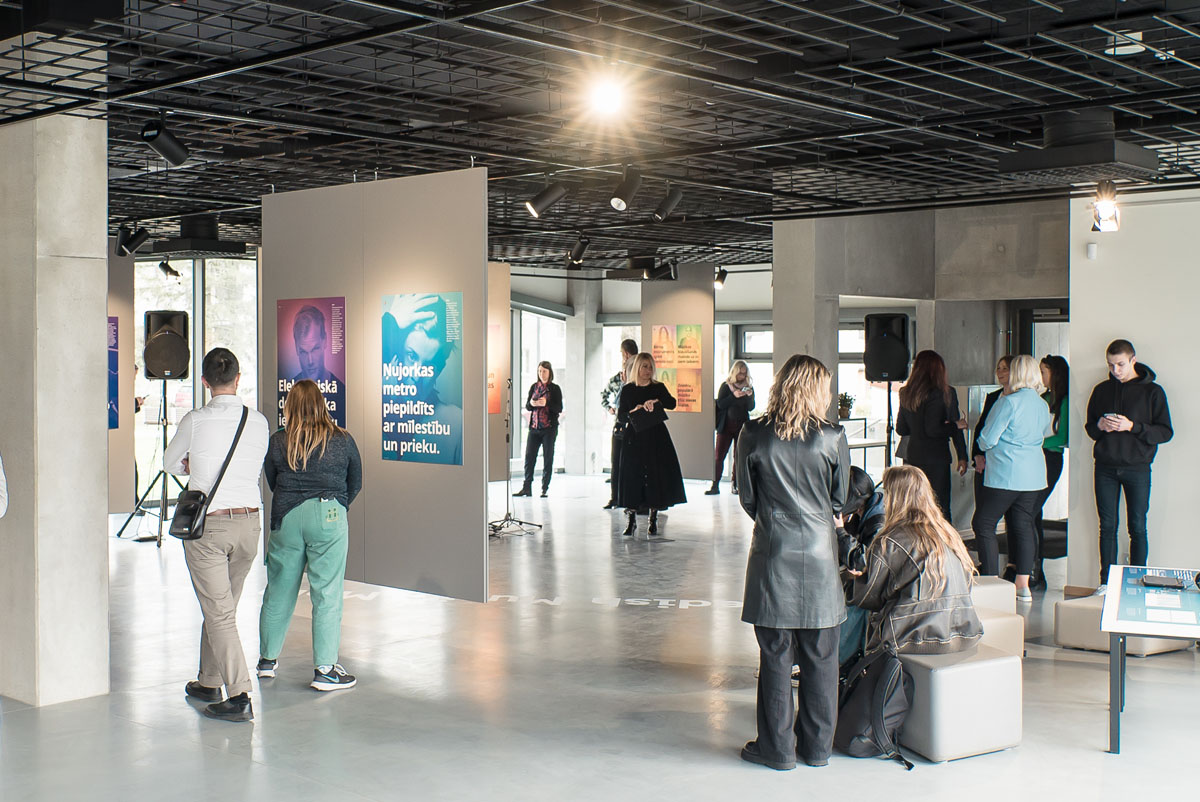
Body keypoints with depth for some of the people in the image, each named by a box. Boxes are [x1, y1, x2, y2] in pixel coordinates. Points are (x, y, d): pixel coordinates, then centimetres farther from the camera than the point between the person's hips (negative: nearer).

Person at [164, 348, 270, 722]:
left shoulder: (196, 421, -10)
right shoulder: (258, 422, 0)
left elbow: (170, 463, 8)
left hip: (208, 526, -4)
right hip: (249, 523, 4)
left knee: (219, 613, -3)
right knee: (222, 608, 19)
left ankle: (240, 696, -8)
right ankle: (209, 682, 31)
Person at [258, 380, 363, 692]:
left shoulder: (277, 441, 3)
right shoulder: (343, 440, 0)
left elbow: (271, 482, 12)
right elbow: (356, 484, 9)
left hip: (286, 518, 3)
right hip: (329, 517, -2)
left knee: (278, 590, 14)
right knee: (327, 594, 1)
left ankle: (268, 658, 27)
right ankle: (325, 669, 3)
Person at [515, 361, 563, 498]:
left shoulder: (555, 388, -1)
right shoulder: (534, 387, 10)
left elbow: (559, 409, -6)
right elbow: (527, 406, 11)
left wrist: (546, 403, -22)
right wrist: (531, 403, -12)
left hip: (549, 428, -3)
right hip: (534, 427, 3)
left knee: (548, 458, 0)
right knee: (529, 456, 0)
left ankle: (545, 489, 5)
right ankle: (527, 487, 4)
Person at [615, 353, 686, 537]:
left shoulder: (658, 388, 7)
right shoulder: (628, 390, 6)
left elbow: (672, 403, -12)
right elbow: (620, 417, 1)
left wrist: (655, 401, -29)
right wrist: (634, 412, -17)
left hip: (656, 439, 0)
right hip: (634, 439, 0)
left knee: (657, 477, -1)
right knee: (632, 477, -3)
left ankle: (653, 520, 9)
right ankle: (631, 521, 3)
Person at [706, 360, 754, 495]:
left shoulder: (749, 387, 8)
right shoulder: (726, 385, 0)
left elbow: (751, 407, 2)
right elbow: (720, 404, -9)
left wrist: (749, 396, -16)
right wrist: (734, 396, -21)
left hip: (742, 426, 2)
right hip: (726, 426, -2)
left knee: (739, 456, 3)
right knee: (719, 456, -4)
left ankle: (736, 484, 8)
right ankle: (715, 485, -2)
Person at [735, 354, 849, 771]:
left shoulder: (753, 435, -5)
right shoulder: (833, 438, -5)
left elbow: (747, 498, 3)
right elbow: (840, 501, 6)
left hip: (773, 553, 0)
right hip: (820, 553, 1)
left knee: (775, 655, 7)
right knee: (820, 655, 11)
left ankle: (778, 747, 14)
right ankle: (817, 746, 21)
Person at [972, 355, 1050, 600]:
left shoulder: (1008, 402, -14)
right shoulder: (1043, 405, 8)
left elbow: (987, 439, -12)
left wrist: (984, 449, 11)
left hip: (1005, 476, -7)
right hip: (1034, 476, 7)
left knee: (983, 524, 2)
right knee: (1024, 525, 12)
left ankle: (991, 582, -2)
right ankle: (1023, 584, 13)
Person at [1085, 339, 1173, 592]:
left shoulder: (1152, 391, -2)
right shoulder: (1101, 390, 9)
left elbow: (1166, 432, -5)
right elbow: (1089, 427, 16)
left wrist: (1133, 426, -19)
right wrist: (1100, 426, -8)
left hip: (1137, 468, -3)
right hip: (1105, 468, 3)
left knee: (1137, 528, 1)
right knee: (1107, 526, 6)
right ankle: (1106, 581, 12)